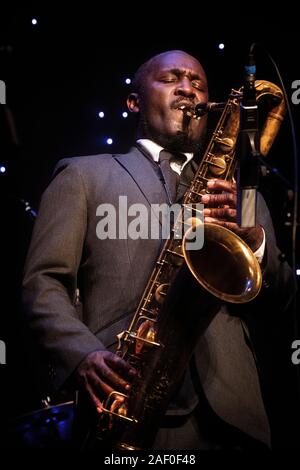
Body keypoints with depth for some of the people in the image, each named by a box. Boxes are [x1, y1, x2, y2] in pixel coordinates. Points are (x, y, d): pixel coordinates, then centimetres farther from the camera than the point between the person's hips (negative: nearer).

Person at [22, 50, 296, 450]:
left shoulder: (240, 194, 23)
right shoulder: (84, 175, 14)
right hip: (123, 411, -2)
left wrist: (254, 237, -7)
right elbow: (43, 282, 3)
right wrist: (84, 354, -15)